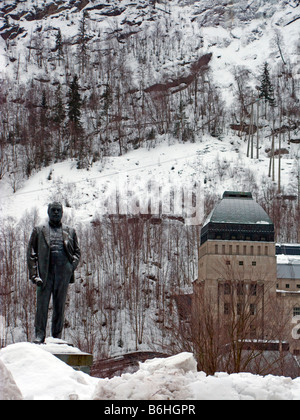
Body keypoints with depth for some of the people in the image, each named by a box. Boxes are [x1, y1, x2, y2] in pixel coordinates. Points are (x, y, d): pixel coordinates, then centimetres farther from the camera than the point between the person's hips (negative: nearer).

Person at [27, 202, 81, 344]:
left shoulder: (70, 231, 17)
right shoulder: (39, 230, 11)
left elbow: (77, 251, 19)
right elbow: (31, 253, 7)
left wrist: (72, 266, 1)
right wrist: (34, 274, -4)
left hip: (63, 273, 1)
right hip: (45, 272, -1)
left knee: (60, 306, 3)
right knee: (42, 304, -7)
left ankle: (57, 336, 8)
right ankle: (39, 335, -3)